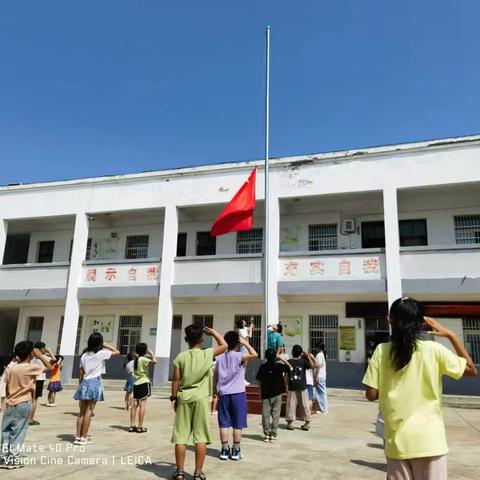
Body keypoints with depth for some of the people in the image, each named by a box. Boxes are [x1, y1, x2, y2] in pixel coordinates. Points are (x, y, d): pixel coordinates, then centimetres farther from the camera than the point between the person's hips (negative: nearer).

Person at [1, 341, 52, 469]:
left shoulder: (10, 368, 2)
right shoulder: (31, 367, -13)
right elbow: (49, 367, -6)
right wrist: (40, 356, -1)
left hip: (10, 404, 5)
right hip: (23, 404, -5)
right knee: (18, 432, 3)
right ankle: (13, 459, 6)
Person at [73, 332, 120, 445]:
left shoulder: (84, 355, 9)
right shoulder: (101, 353, -6)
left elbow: (81, 374, 10)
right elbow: (117, 352, 3)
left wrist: (80, 386, 18)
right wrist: (106, 345, 9)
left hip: (84, 383, 5)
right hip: (95, 383, -5)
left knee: (82, 412, 10)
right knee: (89, 411, -1)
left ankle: (78, 437, 12)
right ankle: (83, 437, 2)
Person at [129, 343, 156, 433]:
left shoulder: (136, 359, 11)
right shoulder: (143, 359, -12)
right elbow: (154, 361, -25)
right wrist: (152, 353, -8)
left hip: (136, 383, 8)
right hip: (144, 383, -7)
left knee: (135, 404, 7)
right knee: (142, 405, -4)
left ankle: (132, 426, 9)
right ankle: (140, 427, -2)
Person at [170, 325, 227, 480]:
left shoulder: (181, 357, -2)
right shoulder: (207, 354, -5)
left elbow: (176, 379, 0)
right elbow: (224, 345, 9)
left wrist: (173, 398, 9)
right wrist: (213, 332, 17)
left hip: (184, 398, 2)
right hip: (201, 399, -1)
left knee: (181, 436, 7)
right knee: (201, 437, 4)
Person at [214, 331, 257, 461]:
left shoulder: (220, 358, 7)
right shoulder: (239, 356, -9)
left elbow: (215, 376, 12)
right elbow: (254, 354, -22)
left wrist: (215, 389, 24)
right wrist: (246, 343, -10)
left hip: (224, 394, 4)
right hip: (238, 393, -4)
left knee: (224, 424, 8)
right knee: (238, 424, 5)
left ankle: (225, 450, 10)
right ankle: (236, 451, 9)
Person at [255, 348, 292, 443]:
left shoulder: (262, 367, -4)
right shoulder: (279, 366, -7)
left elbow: (259, 381, -1)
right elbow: (290, 367, 8)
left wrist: (260, 394, 9)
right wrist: (281, 358, 5)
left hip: (266, 394, 1)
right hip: (277, 393, 0)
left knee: (265, 414, 7)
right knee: (275, 415, 5)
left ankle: (266, 435, 9)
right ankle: (273, 435, 4)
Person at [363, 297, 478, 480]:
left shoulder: (381, 351, -5)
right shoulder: (434, 349, -8)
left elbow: (371, 394, -4)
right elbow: (471, 370, 6)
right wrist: (450, 335, 8)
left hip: (397, 442, 1)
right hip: (429, 442, -1)